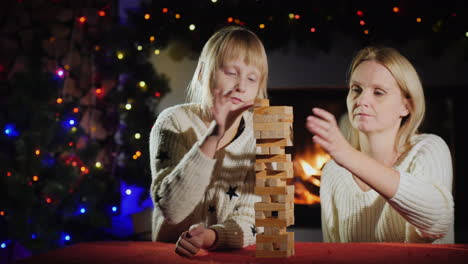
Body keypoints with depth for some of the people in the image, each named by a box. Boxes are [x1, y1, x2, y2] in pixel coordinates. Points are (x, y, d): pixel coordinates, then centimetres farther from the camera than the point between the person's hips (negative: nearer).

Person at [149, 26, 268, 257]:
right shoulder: (175, 122, -6)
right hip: (172, 254, -2)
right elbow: (171, 209, -18)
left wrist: (211, 237, -25)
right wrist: (214, 135, -24)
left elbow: (250, 221, -5)